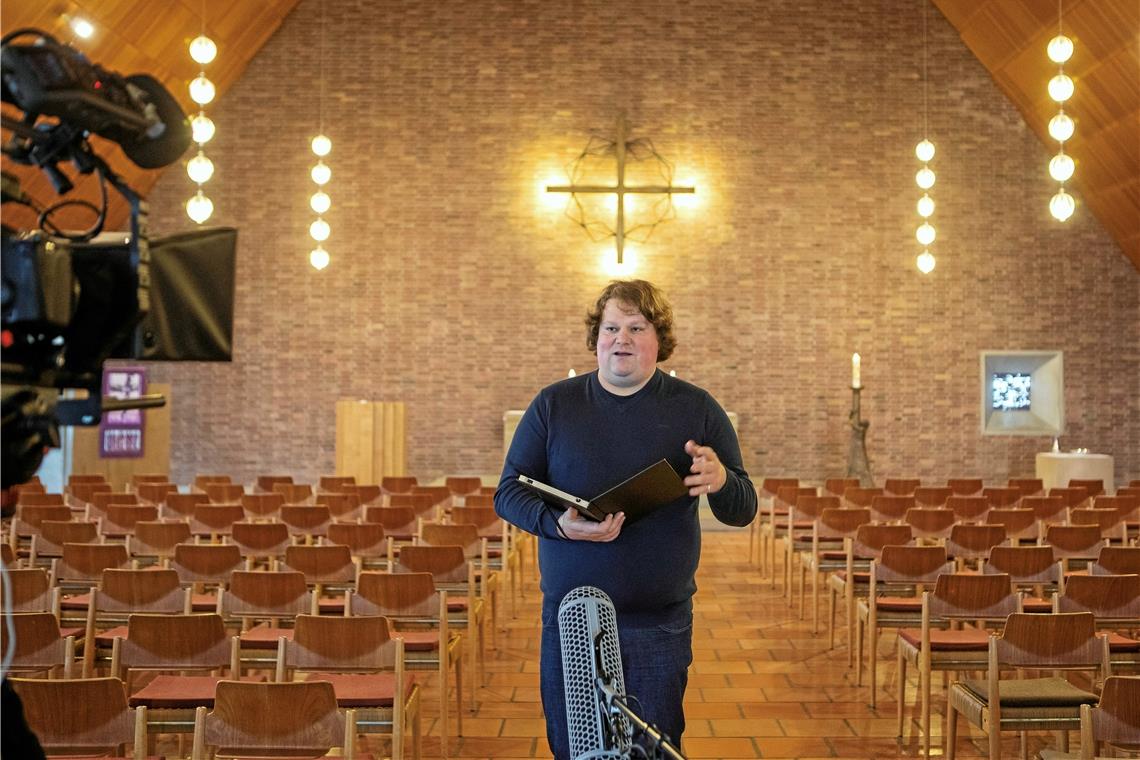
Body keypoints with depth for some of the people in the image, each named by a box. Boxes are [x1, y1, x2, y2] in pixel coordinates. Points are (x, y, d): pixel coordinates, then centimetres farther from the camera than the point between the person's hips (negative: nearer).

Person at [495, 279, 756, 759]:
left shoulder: (696, 410, 3)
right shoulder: (553, 405, 4)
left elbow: (743, 511, 4)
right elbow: (508, 493, 3)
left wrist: (721, 481, -21)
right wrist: (557, 524, -18)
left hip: (660, 626, 0)